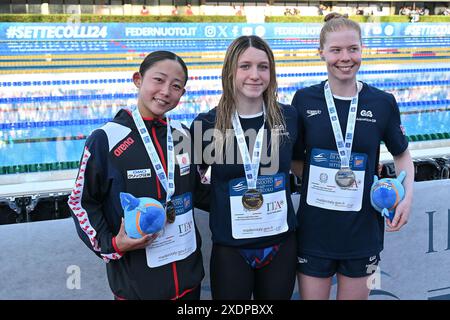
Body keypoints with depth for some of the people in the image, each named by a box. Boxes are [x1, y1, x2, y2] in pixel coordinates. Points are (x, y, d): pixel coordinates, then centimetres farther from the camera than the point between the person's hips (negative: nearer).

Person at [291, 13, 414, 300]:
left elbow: (402, 154, 9)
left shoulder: (383, 103, -4)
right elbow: (294, 160, 5)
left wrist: (407, 197, -6)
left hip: (363, 231, 0)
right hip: (314, 230, 0)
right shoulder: (305, 100, -4)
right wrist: (321, 178, -12)